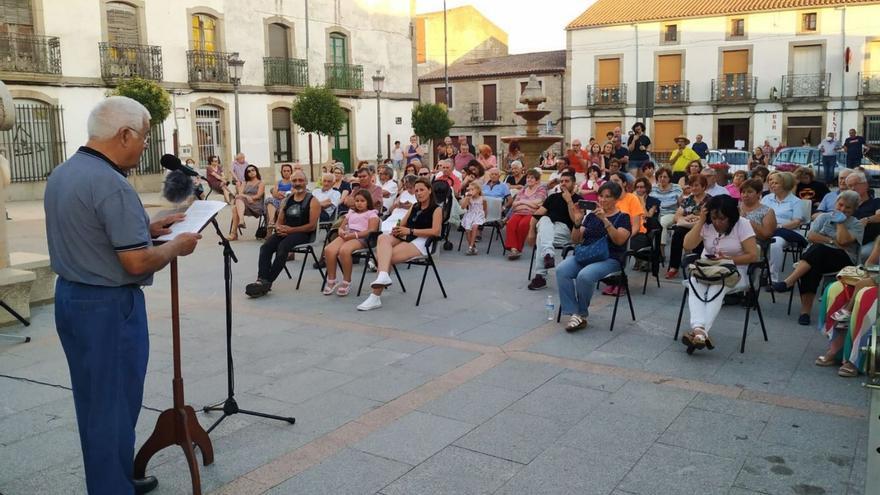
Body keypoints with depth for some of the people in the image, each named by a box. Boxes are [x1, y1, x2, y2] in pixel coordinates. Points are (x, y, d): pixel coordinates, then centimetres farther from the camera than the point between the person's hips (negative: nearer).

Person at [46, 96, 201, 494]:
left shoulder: (60, 175, 7)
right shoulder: (112, 185, -23)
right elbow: (137, 263, -24)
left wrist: (146, 228, 12)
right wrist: (177, 246, -7)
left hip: (69, 297, 10)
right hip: (109, 307, -10)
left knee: (92, 402, 19)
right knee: (115, 405, 3)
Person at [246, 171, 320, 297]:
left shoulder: (312, 201, 1)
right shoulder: (287, 200, 20)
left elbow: (312, 226, -8)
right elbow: (279, 222, 22)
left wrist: (291, 230, -15)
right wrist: (279, 228, -4)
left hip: (304, 234, -6)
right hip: (285, 232, 6)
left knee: (283, 246, -33)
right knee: (266, 246, -23)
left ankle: (267, 282, -31)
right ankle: (262, 280, -34)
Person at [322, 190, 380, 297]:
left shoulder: (372, 213, 13)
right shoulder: (351, 212, 32)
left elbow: (372, 230, -4)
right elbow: (341, 226, 26)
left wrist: (354, 234, -15)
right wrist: (341, 231, -1)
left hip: (361, 237, -5)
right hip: (346, 235, 5)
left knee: (344, 250, -38)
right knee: (329, 250, -28)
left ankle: (347, 282, -22)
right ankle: (331, 280, -15)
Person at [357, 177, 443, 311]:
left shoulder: (436, 209, 6)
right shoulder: (414, 207, 28)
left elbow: (436, 231, -9)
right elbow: (402, 224, 25)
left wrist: (410, 231, -13)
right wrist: (397, 230, -2)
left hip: (420, 243, -6)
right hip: (404, 239, 6)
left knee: (384, 256, -27)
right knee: (383, 238, -29)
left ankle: (375, 297, -27)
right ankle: (383, 276, -49)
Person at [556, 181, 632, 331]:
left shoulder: (623, 217, 4)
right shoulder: (591, 215, 15)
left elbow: (619, 240, -14)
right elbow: (576, 240, 11)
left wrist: (605, 220, -22)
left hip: (609, 259, -4)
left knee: (584, 276, -34)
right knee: (561, 270, -26)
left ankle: (582, 314, -10)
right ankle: (574, 314, -23)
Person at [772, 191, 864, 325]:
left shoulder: (857, 225, 9)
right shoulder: (824, 217, 18)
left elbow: (843, 241, -11)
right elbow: (811, 236, 2)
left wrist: (840, 221, -1)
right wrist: (831, 241, -6)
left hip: (843, 259, -2)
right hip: (817, 255, 2)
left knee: (818, 249, -36)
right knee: (811, 268, -36)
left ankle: (788, 282, -43)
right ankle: (805, 311, -40)